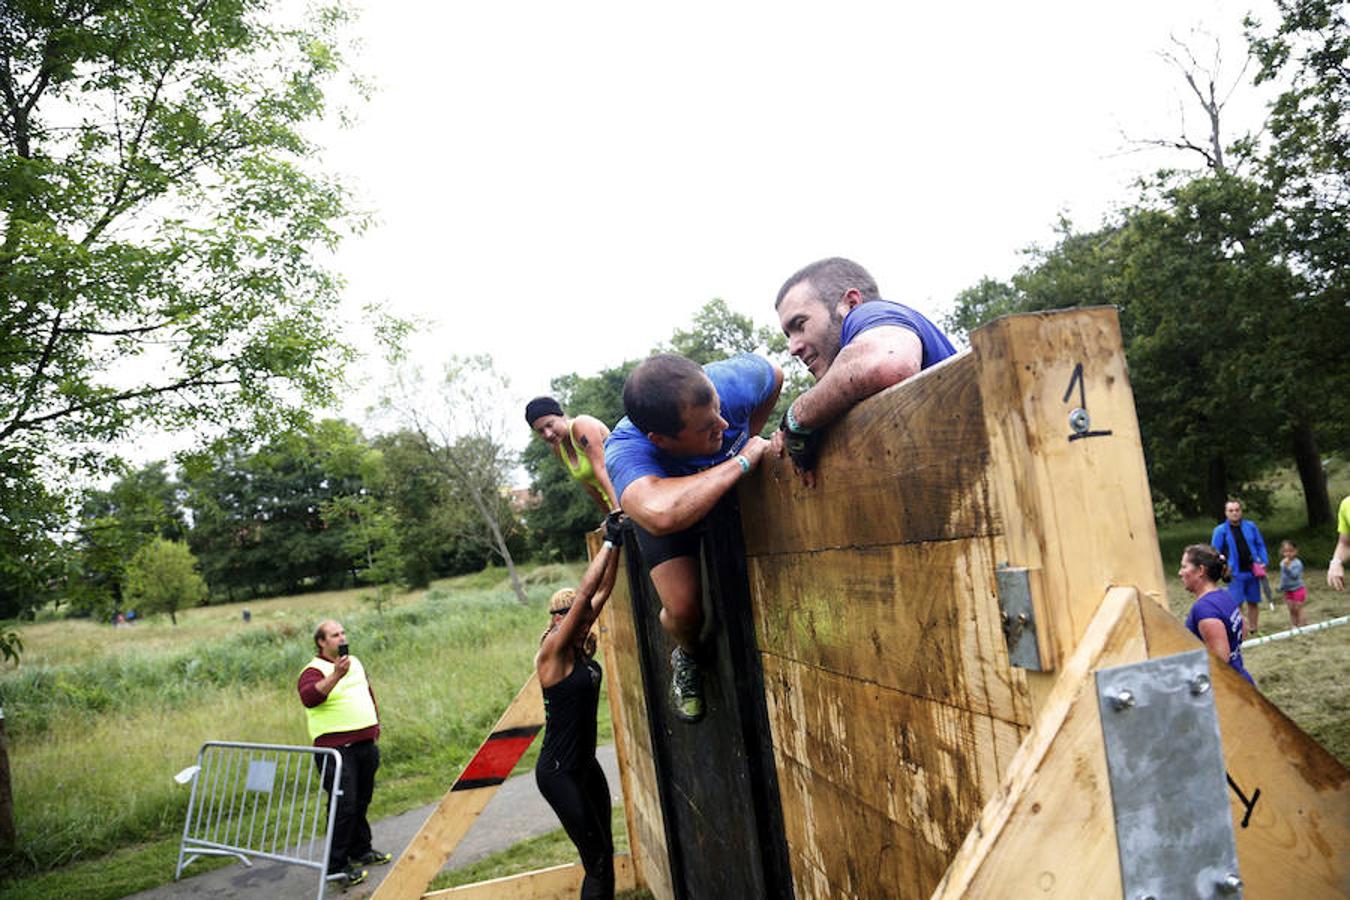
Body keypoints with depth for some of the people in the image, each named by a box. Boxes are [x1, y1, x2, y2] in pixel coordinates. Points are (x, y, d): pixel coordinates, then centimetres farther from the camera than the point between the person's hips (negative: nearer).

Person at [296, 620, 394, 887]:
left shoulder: (355, 663, 15)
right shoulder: (313, 671, -9)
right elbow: (309, 697, -30)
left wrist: (375, 724, 24)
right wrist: (336, 676, -41)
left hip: (365, 744, 7)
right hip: (336, 749, -7)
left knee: (361, 802, 18)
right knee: (344, 805, -9)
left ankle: (360, 850, 33)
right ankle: (336, 866, 1)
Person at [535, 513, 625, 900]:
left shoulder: (580, 648, 4)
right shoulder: (552, 653, -17)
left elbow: (602, 591, 3)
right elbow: (584, 592, -24)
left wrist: (616, 544, -2)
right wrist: (609, 542, -22)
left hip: (585, 765, 8)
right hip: (559, 772, -8)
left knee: (603, 854, 14)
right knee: (598, 862, -3)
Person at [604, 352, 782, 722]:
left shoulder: (729, 382, -37)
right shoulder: (624, 451, -47)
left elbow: (774, 373, -12)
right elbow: (661, 515, -68)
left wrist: (751, 437, -10)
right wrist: (741, 461, -54)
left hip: (734, 491, 3)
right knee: (684, 610, -18)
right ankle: (687, 657, 18)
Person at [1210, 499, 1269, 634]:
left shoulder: (1250, 526, 5)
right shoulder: (1220, 530, -4)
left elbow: (1260, 545, 12)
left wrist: (1263, 563, 2)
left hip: (1252, 571, 4)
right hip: (1235, 573, -3)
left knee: (1253, 602, 12)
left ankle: (1253, 629, 25)